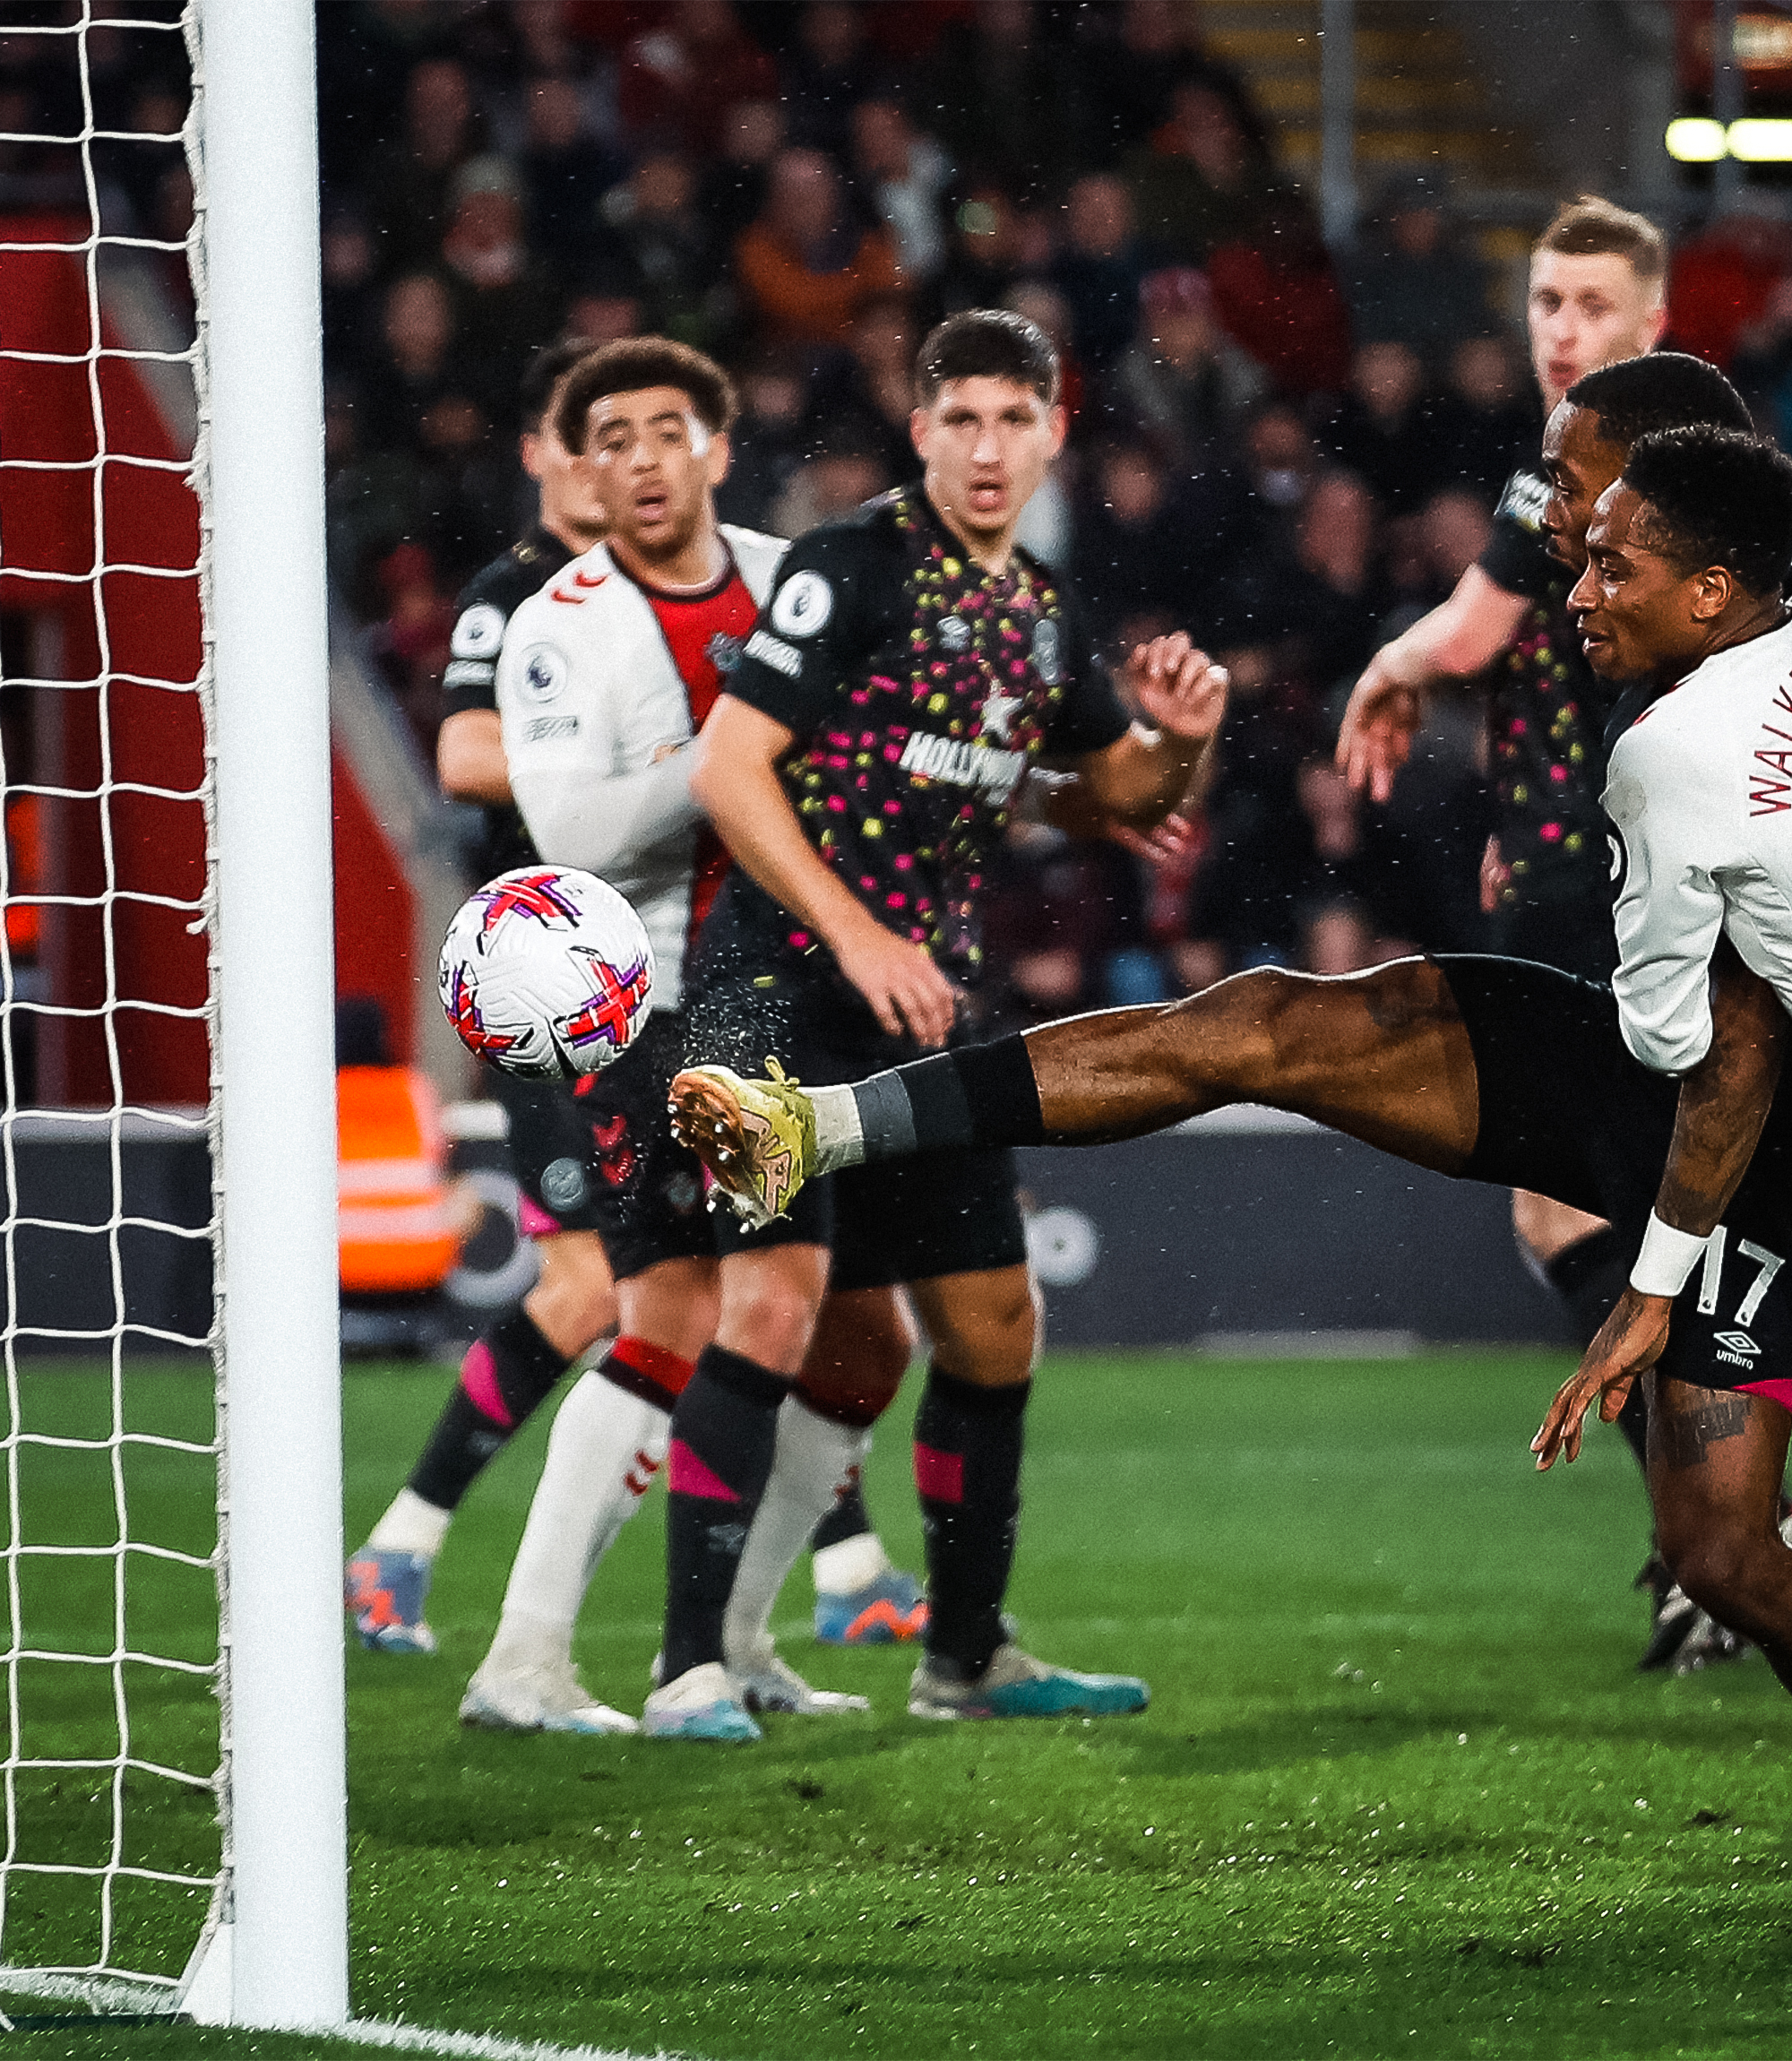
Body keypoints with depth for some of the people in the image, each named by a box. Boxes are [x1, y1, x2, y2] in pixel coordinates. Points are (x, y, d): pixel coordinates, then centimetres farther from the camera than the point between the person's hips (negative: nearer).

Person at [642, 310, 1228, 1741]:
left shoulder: (1044, 614, 14)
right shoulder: (850, 567, -9)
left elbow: (1125, 791, 28)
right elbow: (728, 768, -14)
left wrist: (1180, 739, 4)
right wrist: (854, 932, -21)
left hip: (927, 1007, 8)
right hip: (784, 989, -8)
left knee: (994, 1325, 11)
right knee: (776, 1295, -20)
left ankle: (968, 1654, 26)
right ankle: (693, 1668, -18)